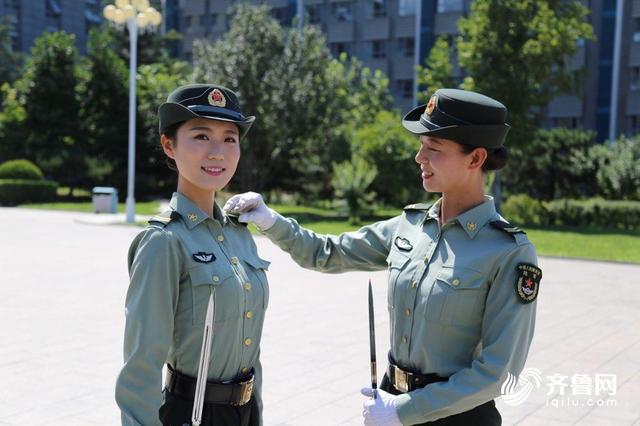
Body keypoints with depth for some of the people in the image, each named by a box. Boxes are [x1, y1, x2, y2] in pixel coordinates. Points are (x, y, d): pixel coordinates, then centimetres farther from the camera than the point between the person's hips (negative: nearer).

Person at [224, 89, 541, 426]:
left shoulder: (510, 251, -17)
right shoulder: (408, 224, -1)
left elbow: (498, 369, -17)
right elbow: (327, 254, 10)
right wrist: (270, 221, -5)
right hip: (394, 398, 5)